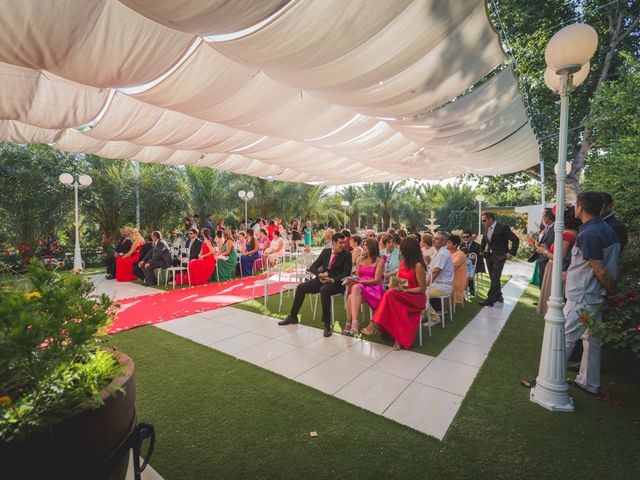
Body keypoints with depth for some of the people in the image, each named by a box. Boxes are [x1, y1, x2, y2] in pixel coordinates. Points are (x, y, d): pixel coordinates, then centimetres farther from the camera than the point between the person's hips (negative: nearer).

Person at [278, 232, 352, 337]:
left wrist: (332, 280, -24)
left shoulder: (347, 255, -1)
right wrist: (319, 274, -11)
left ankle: (327, 324, -29)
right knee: (300, 287, -9)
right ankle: (293, 317, 6)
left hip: (336, 282, -5)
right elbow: (313, 267, 10)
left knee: (324, 290, -37)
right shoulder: (325, 252, 11)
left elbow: (346, 273, -10)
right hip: (322, 279, 5)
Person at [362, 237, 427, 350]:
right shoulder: (404, 262, 6)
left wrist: (404, 290, -20)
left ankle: (375, 324, -25)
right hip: (403, 295, 6)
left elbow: (422, 289, -14)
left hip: (416, 297, -6)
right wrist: (396, 283, -8)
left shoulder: (418, 266, -16)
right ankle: (399, 337, -24)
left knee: (390, 294, -30)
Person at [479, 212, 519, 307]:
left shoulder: (503, 227, -13)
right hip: (489, 256, 7)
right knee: (493, 278, 13)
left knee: (495, 278, -8)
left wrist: (511, 253, -15)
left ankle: (490, 300, -6)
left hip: (499, 256, -7)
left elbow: (515, 240, -13)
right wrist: (482, 250, 17)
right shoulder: (486, 228, 6)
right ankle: (498, 297, 28)